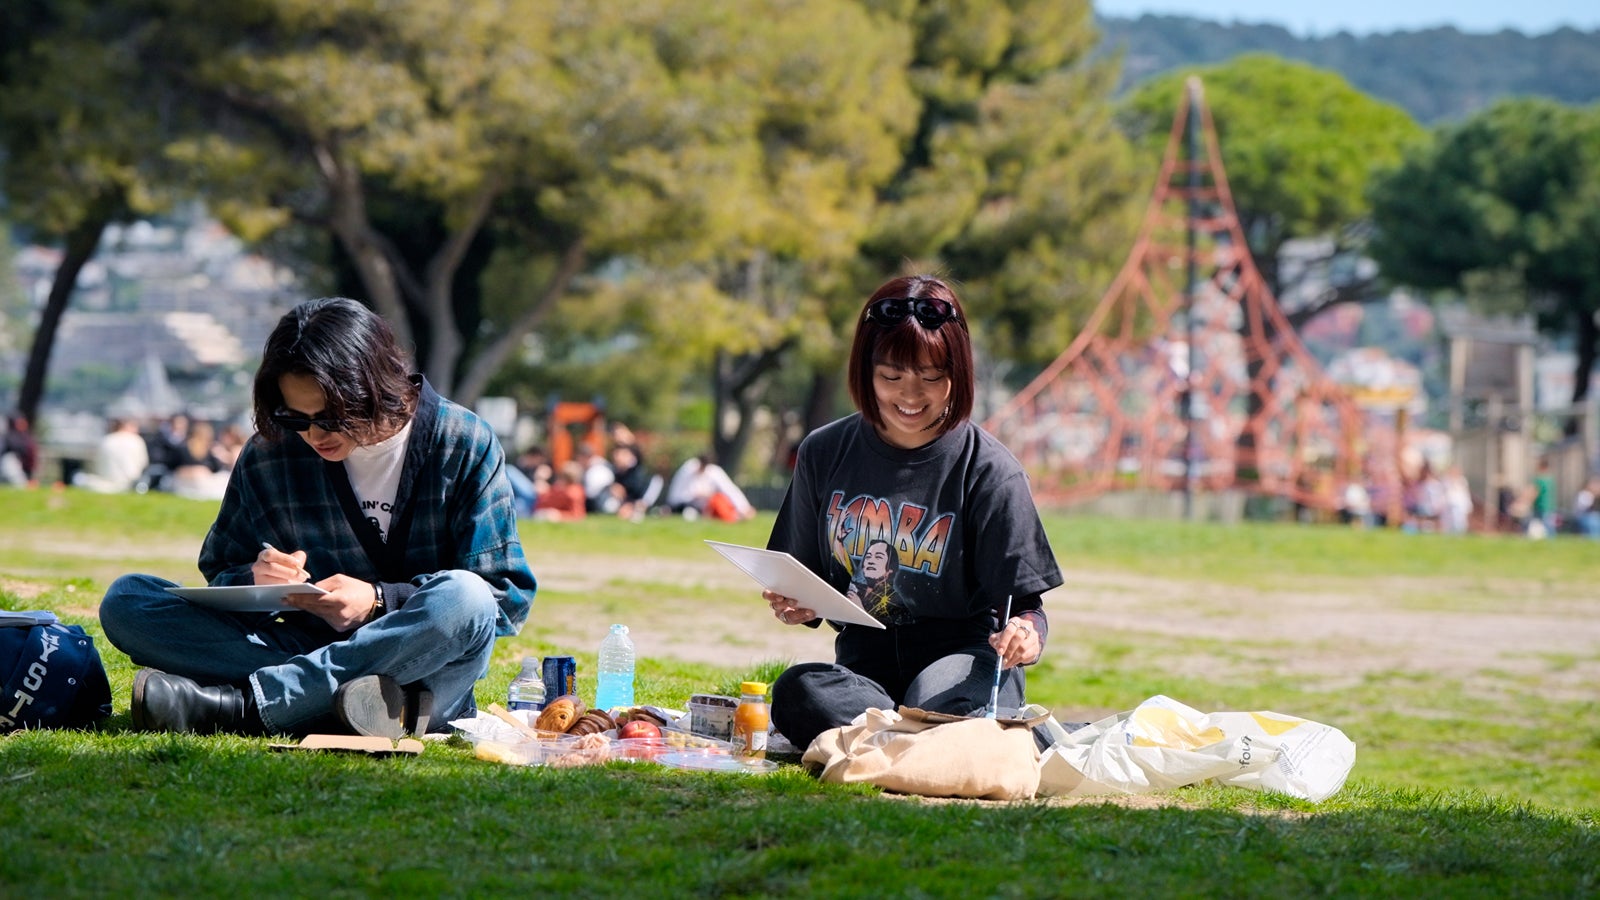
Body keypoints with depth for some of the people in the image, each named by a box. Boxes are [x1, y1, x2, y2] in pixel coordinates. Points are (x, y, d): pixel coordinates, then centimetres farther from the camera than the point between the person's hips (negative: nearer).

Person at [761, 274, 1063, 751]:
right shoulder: (825, 454, 6)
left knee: (940, 704, -38)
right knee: (796, 691, -33)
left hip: (963, 659, -2)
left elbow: (1024, 604, -5)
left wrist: (1026, 634, -29)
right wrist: (796, 608, -9)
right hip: (863, 669, 2)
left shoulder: (988, 469, -5)